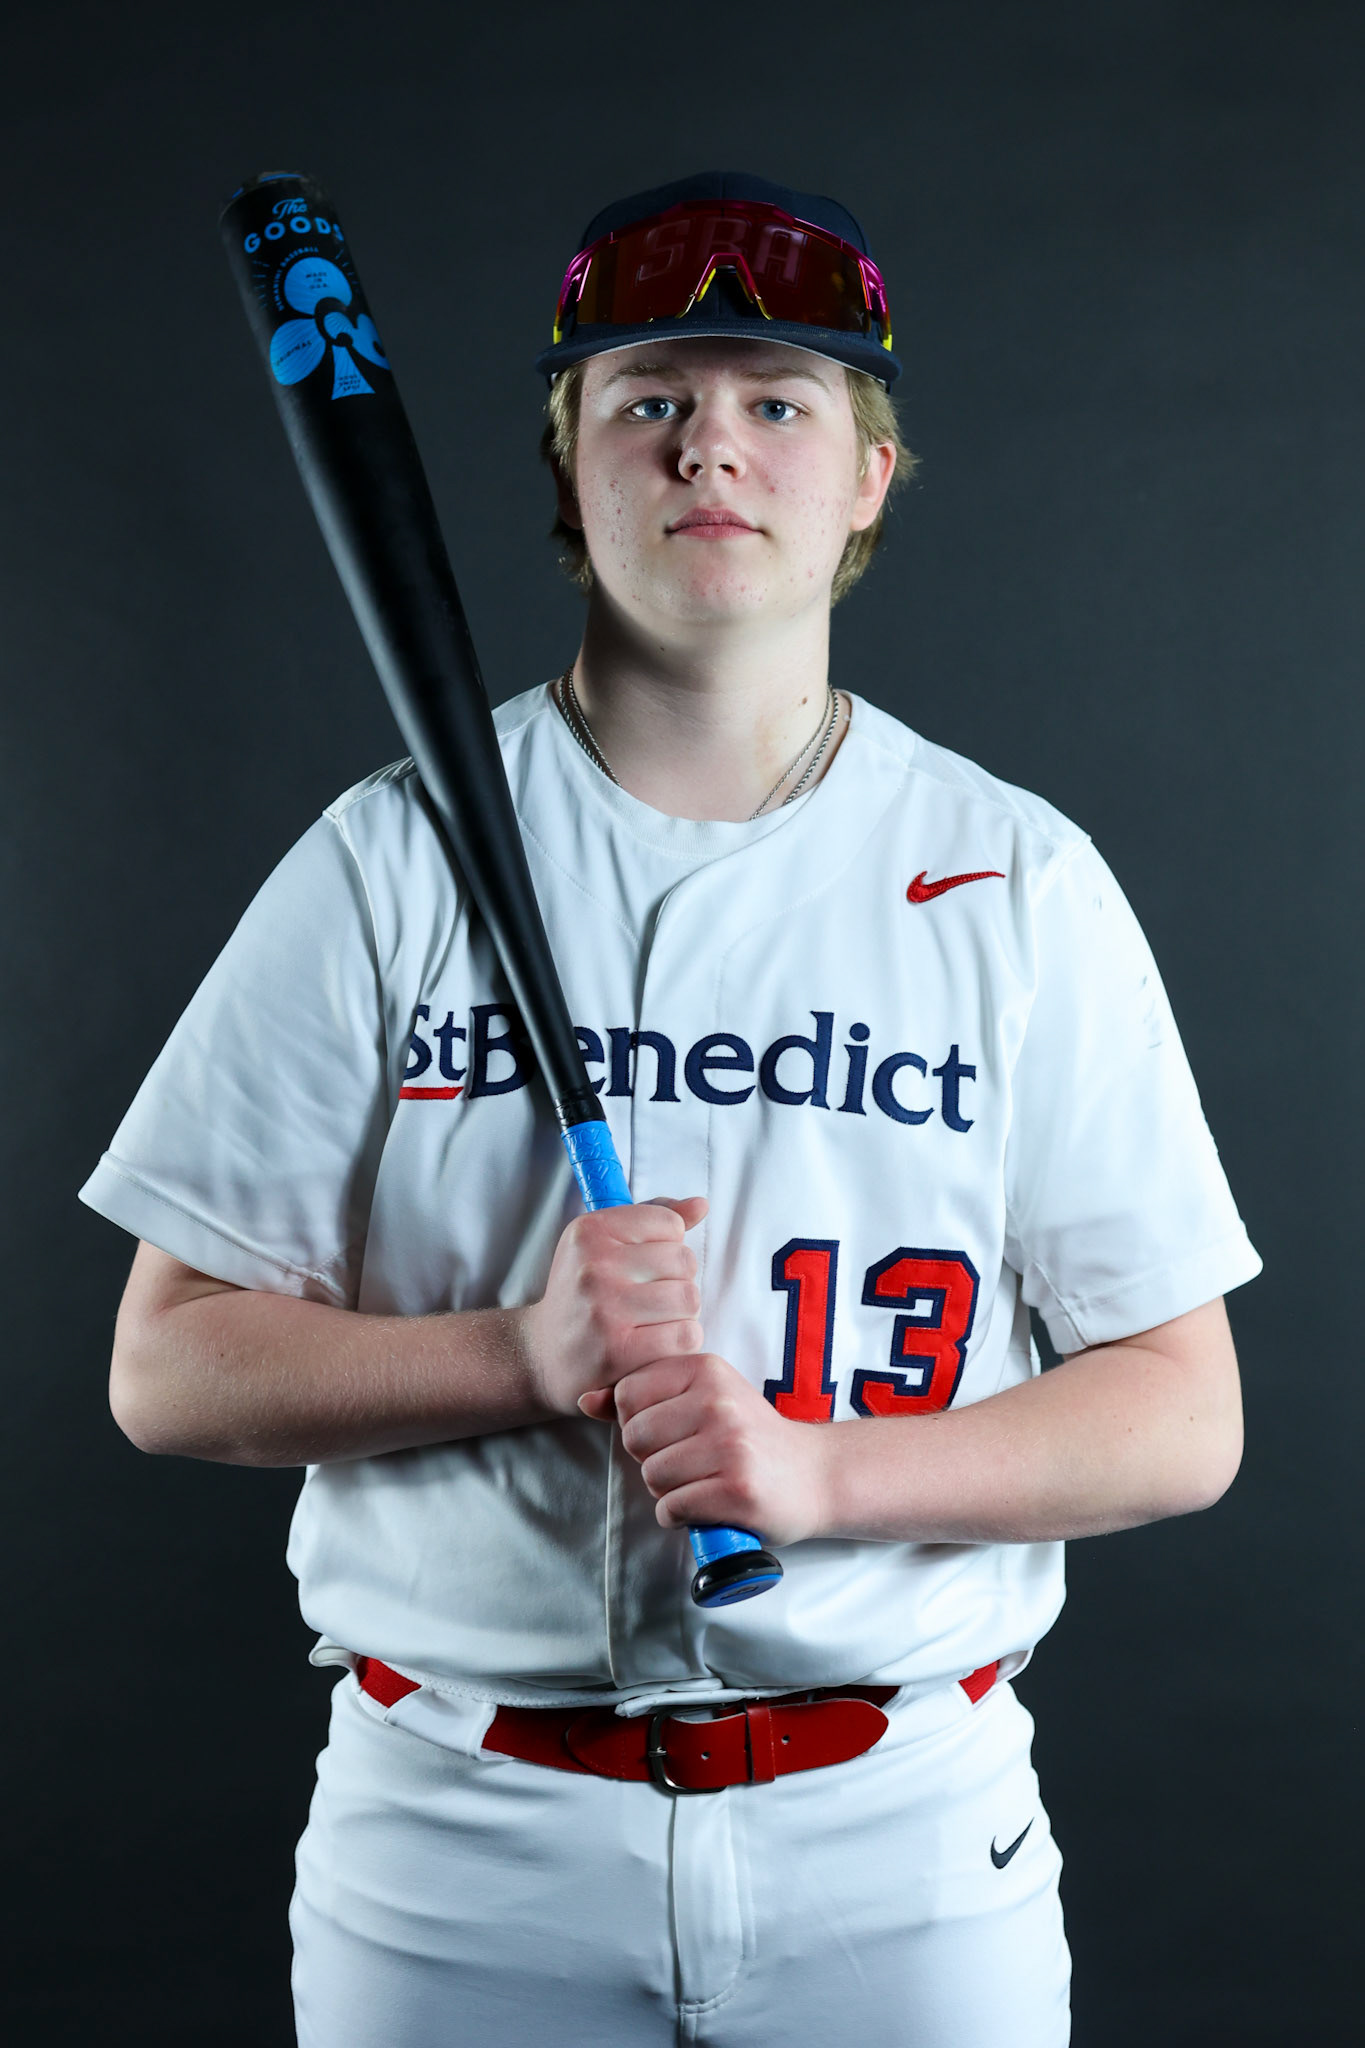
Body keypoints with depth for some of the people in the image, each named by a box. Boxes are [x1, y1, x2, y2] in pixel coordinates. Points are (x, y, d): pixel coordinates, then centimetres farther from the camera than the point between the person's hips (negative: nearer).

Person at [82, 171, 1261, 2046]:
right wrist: (521, 1355, -16)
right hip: (461, 1838, 0)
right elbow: (169, 1369, 0)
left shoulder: (1020, 887, 1)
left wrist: (818, 1466, -16)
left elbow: (1184, 1417, -1)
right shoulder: (387, 862, 0)